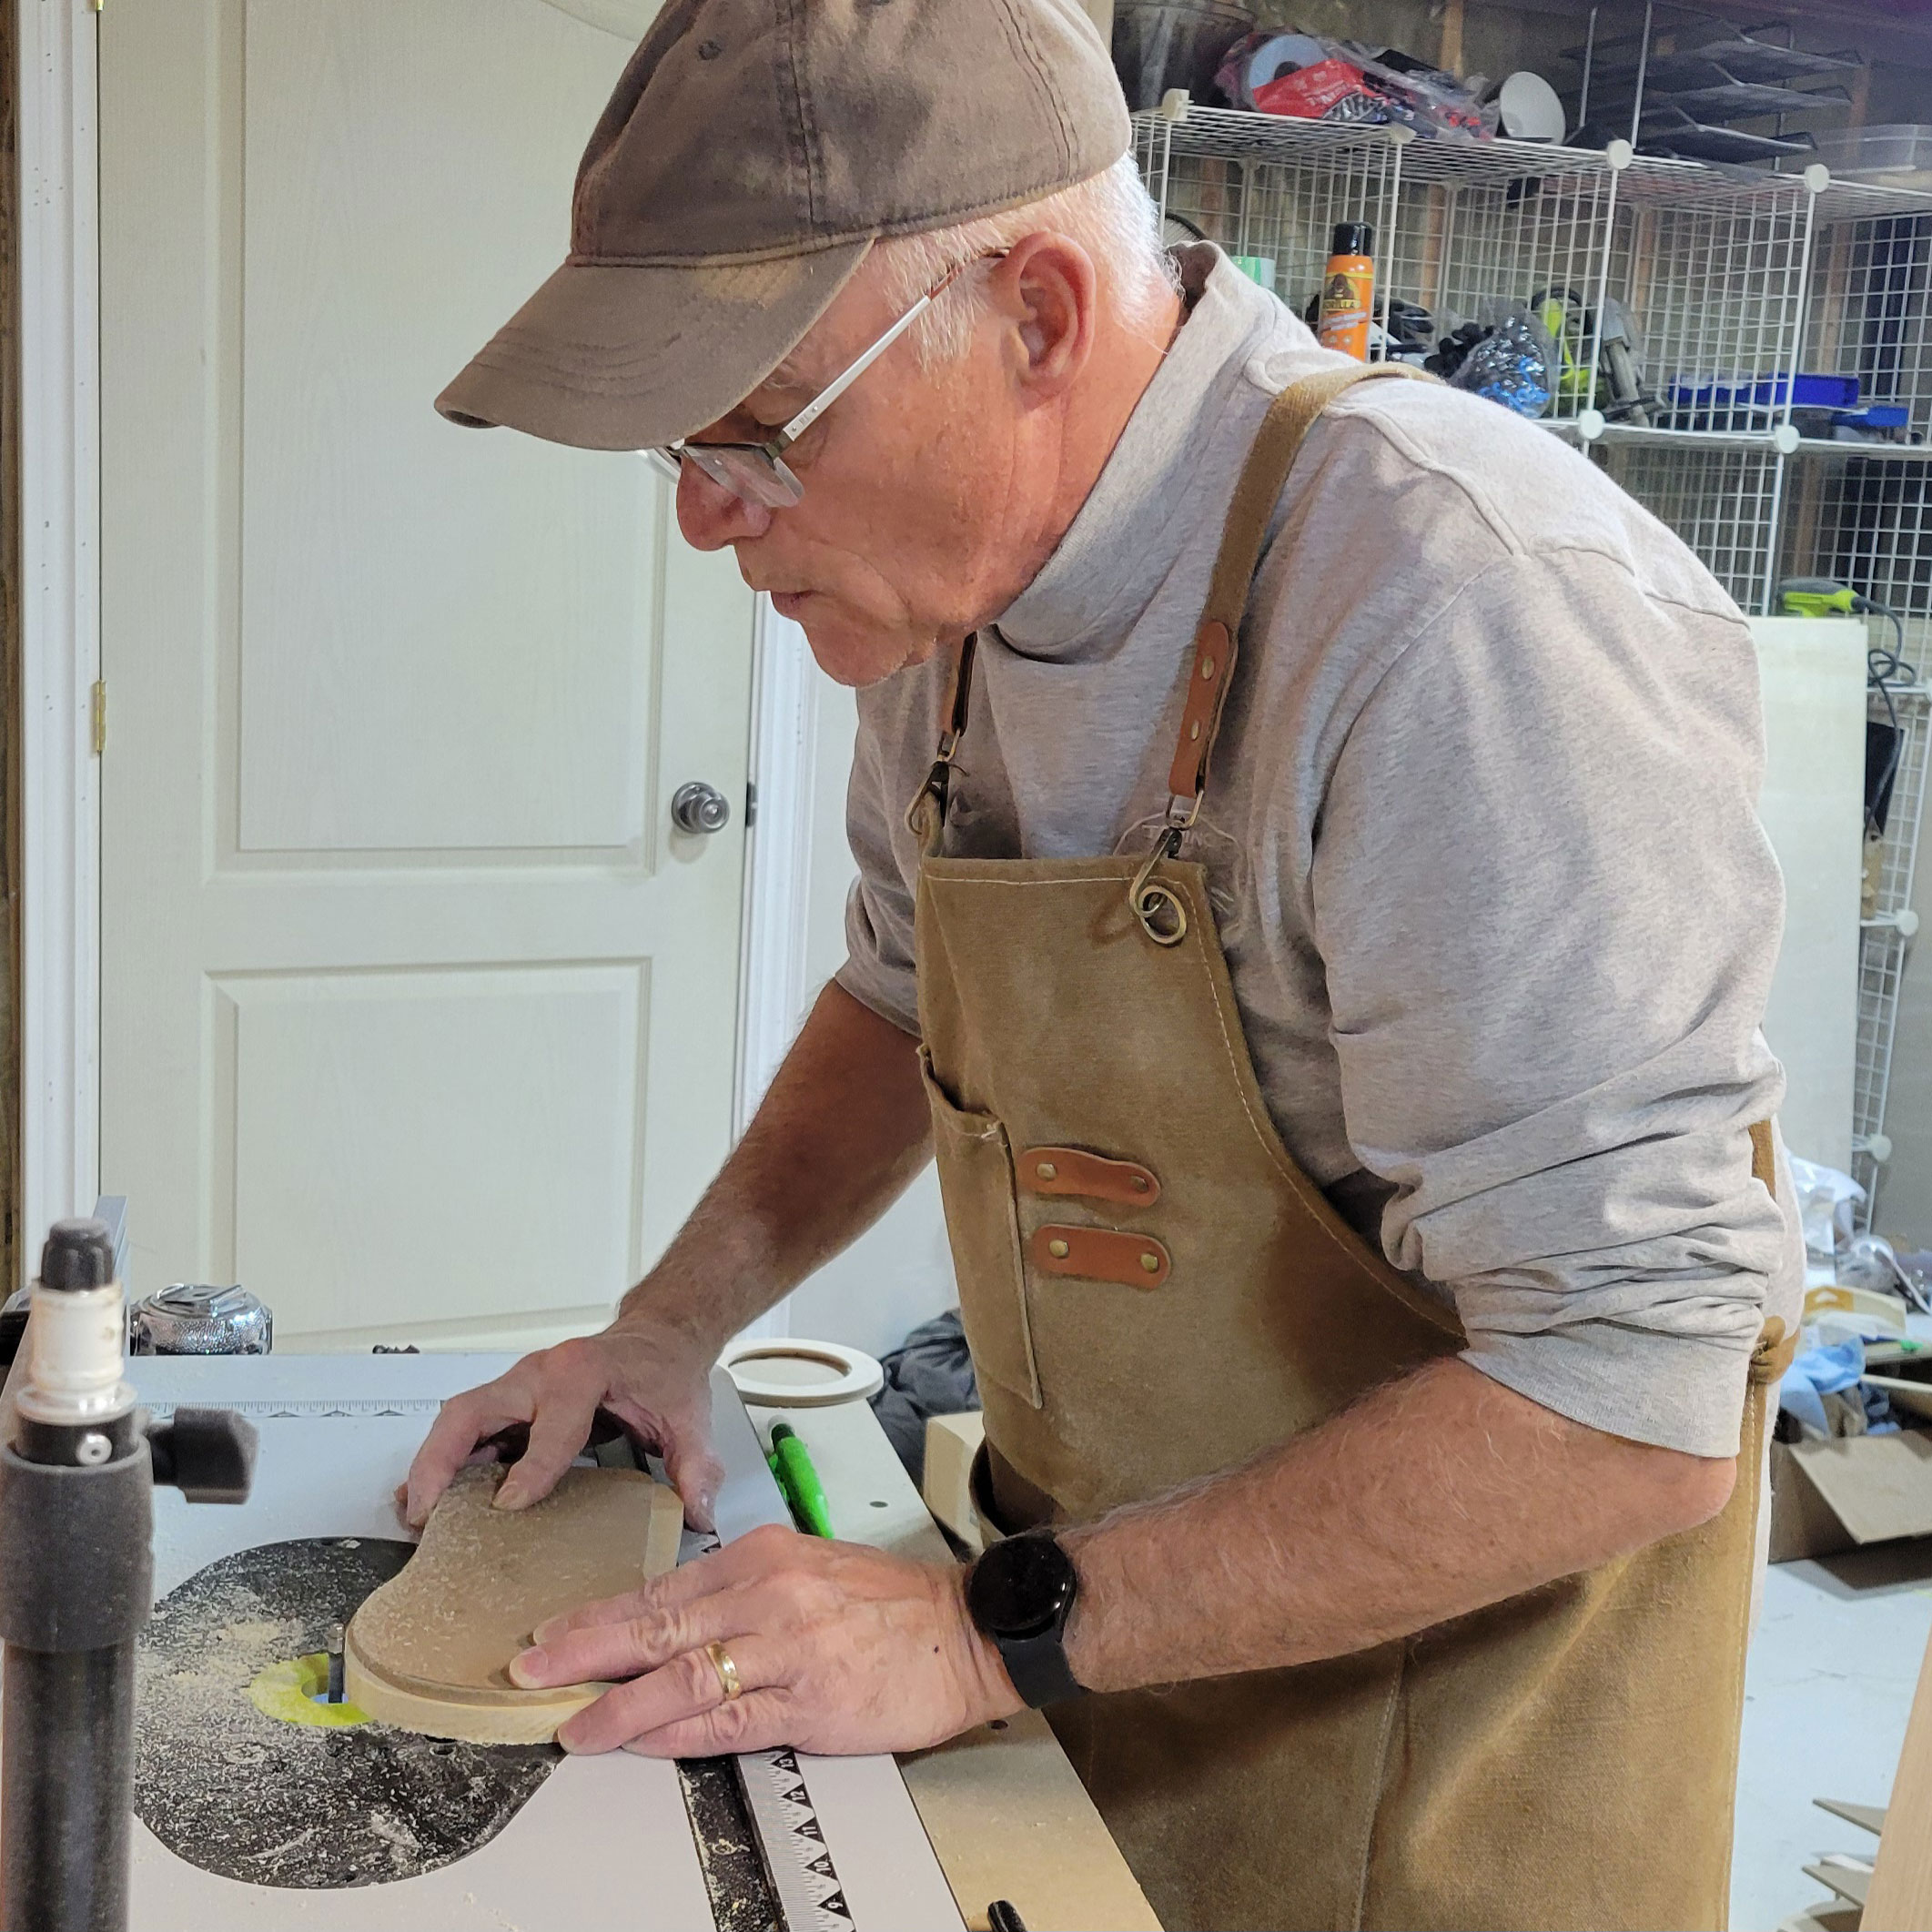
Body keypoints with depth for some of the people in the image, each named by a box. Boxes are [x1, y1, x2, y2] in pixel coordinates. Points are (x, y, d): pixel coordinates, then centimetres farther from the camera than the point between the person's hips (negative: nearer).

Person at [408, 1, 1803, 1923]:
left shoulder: (1467, 609, -30)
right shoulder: (952, 564, -5)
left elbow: (1625, 1403, -30)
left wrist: (994, 1628, -25)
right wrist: (675, 1320, 0)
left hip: (1436, 1697, -6)